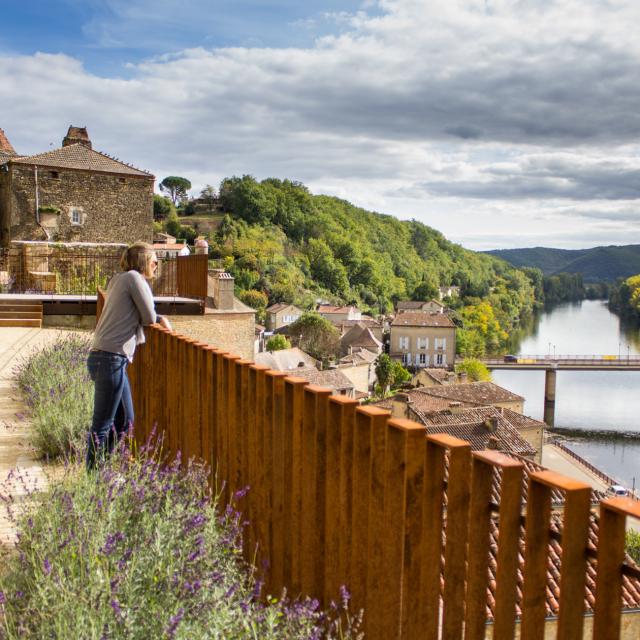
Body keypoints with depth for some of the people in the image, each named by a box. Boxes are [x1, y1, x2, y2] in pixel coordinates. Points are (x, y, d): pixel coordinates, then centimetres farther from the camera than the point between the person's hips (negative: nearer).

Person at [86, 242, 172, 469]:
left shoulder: (118, 279, 19)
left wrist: (160, 318, 11)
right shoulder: (134, 278, -7)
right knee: (102, 424, -5)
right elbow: (148, 318, -7)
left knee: (124, 421, 16)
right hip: (111, 358, -10)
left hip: (107, 358, 10)